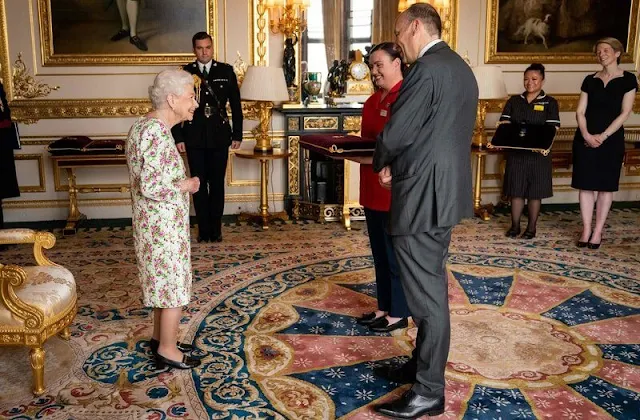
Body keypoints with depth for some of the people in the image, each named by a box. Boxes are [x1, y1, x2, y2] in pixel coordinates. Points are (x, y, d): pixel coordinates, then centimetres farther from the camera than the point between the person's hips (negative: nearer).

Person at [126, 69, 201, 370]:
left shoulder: (144, 125, 8)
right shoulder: (157, 133, -23)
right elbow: (151, 187, -28)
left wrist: (181, 181, 9)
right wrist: (185, 186, -13)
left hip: (155, 223, 10)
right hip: (163, 226, -10)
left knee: (162, 284, 21)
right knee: (174, 287, 3)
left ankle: (160, 338, 36)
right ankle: (167, 352, 17)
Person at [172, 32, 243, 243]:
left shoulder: (226, 71, 3)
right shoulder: (185, 73, 2)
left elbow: (236, 105, 5)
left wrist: (237, 134, 2)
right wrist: (178, 137, -3)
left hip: (219, 136, 0)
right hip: (194, 137, 0)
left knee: (217, 183, 5)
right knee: (199, 184, 5)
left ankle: (216, 229, 16)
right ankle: (204, 229, 14)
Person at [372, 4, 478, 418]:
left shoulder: (426, 69, -17)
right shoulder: (462, 68, 13)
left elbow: (395, 134, -18)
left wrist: (382, 163, 4)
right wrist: (396, 164, 10)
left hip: (423, 195, -10)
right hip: (445, 190, 10)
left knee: (426, 292, -2)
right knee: (432, 284, 19)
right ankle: (423, 364, 34)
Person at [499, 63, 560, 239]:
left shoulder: (550, 102, 2)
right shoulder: (514, 101, 10)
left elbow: (552, 128, -8)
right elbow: (504, 124, 3)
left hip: (538, 153, -2)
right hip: (515, 152, 2)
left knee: (535, 192, 5)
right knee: (516, 190, 5)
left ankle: (531, 227, 15)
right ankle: (515, 225, 16)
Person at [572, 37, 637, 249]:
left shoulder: (628, 79, 0)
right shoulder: (590, 80, 9)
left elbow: (624, 113, -6)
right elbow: (580, 111, 4)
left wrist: (603, 136, -14)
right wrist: (586, 135, -12)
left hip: (611, 139, -2)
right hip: (585, 139, 3)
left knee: (605, 186, 2)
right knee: (586, 185, 2)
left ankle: (598, 231, 9)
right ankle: (586, 230, 8)